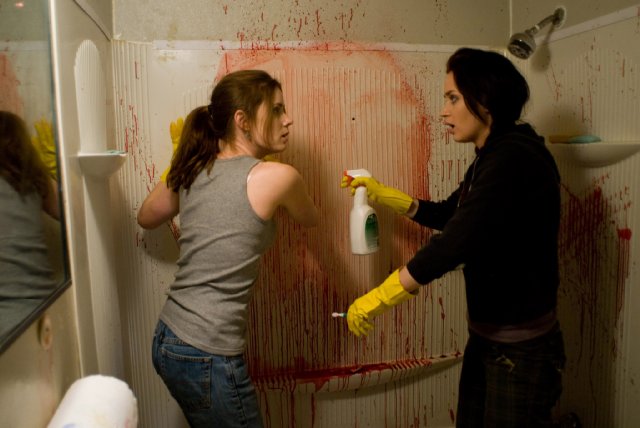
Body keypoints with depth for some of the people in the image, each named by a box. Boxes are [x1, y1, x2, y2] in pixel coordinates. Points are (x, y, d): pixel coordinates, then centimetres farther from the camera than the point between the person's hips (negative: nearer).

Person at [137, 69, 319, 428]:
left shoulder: (191, 172, 2)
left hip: (167, 340, 8)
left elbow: (147, 218, 21)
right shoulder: (276, 176, -16)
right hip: (208, 358, -7)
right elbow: (310, 220, 6)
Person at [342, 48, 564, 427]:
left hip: (522, 349, -9)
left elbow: (457, 242, -31)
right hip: (485, 337, 9)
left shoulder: (515, 159, -23)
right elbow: (448, 215, 19)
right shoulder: (491, 159, 7)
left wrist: (377, 299, -26)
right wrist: (381, 193, 11)